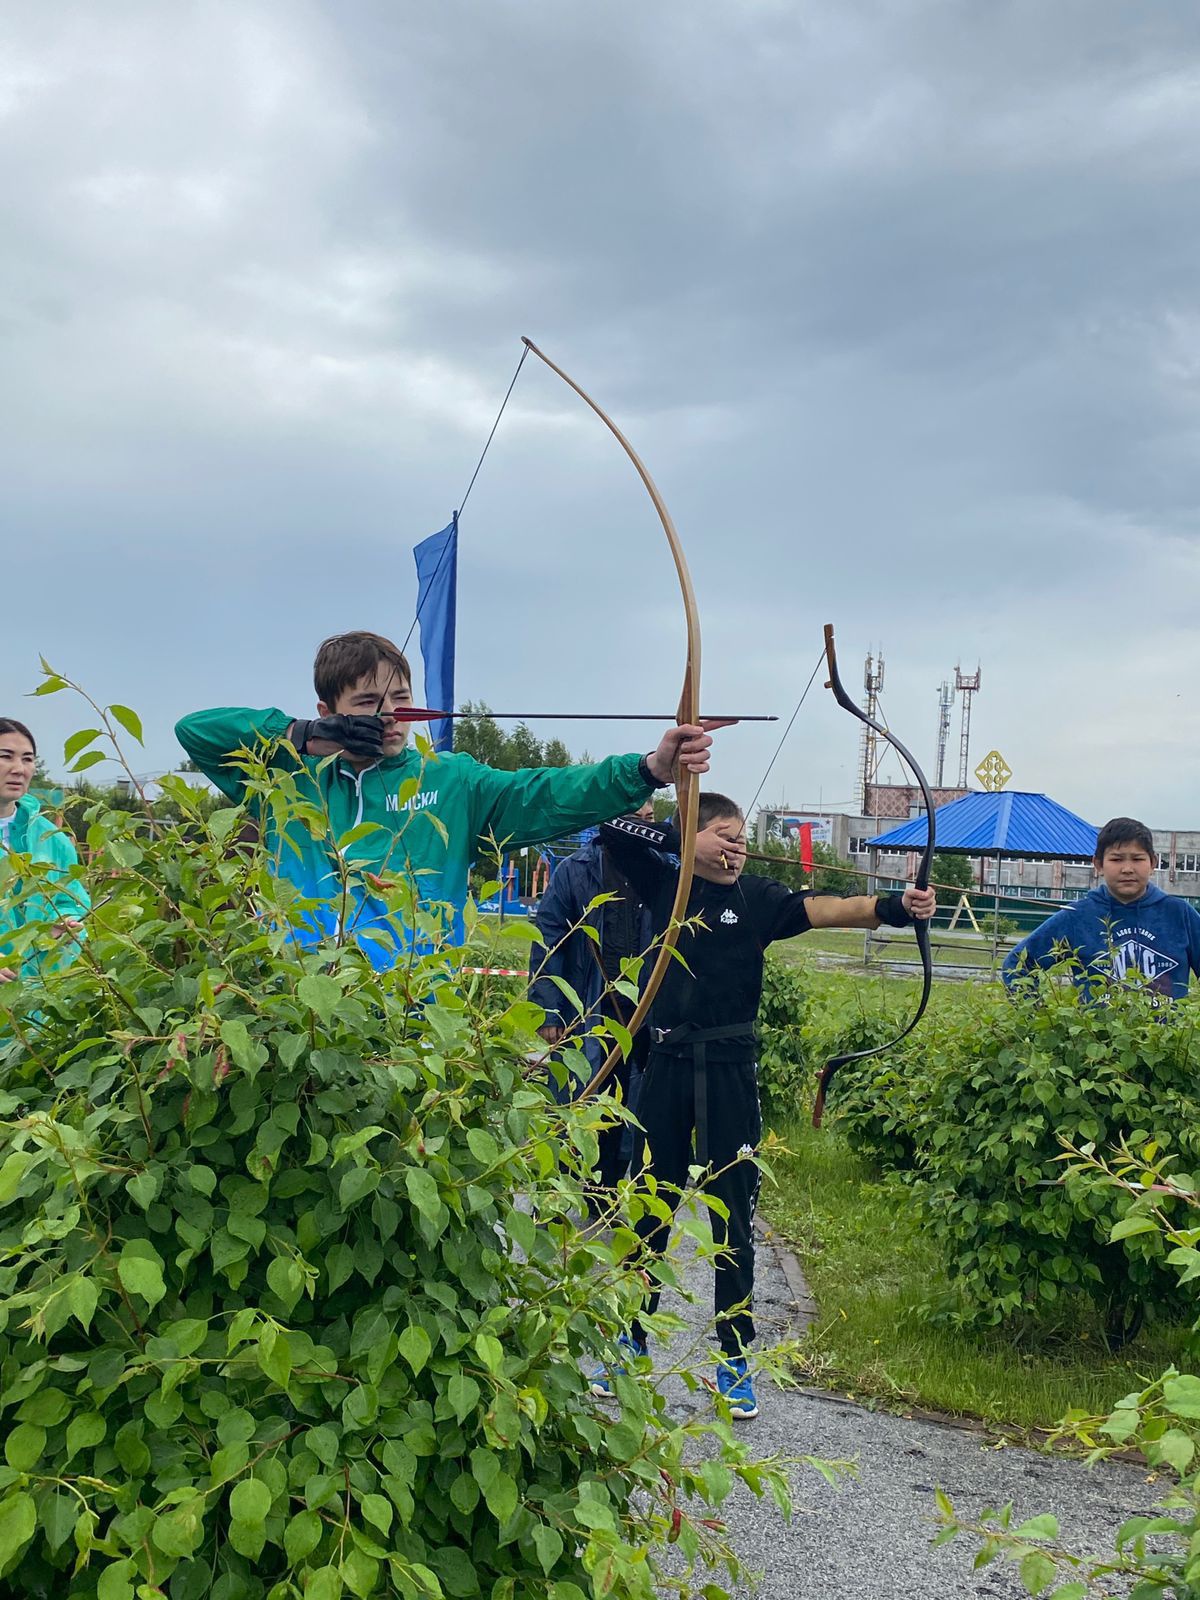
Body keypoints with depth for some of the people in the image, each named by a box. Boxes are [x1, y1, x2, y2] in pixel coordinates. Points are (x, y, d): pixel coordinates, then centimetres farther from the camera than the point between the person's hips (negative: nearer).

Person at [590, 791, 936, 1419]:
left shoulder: (755, 898, -2)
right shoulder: (665, 883, 3)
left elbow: (824, 908, -18)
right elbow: (611, 824, 3)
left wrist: (892, 906, -35)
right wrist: (674, 836, -9)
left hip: (729, 1069, -1)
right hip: (666, 1064, 2)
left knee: (732, 1214, 4)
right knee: (648, 1207, 10)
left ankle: (734, 1360, 14)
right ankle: (630, 1342, 24)